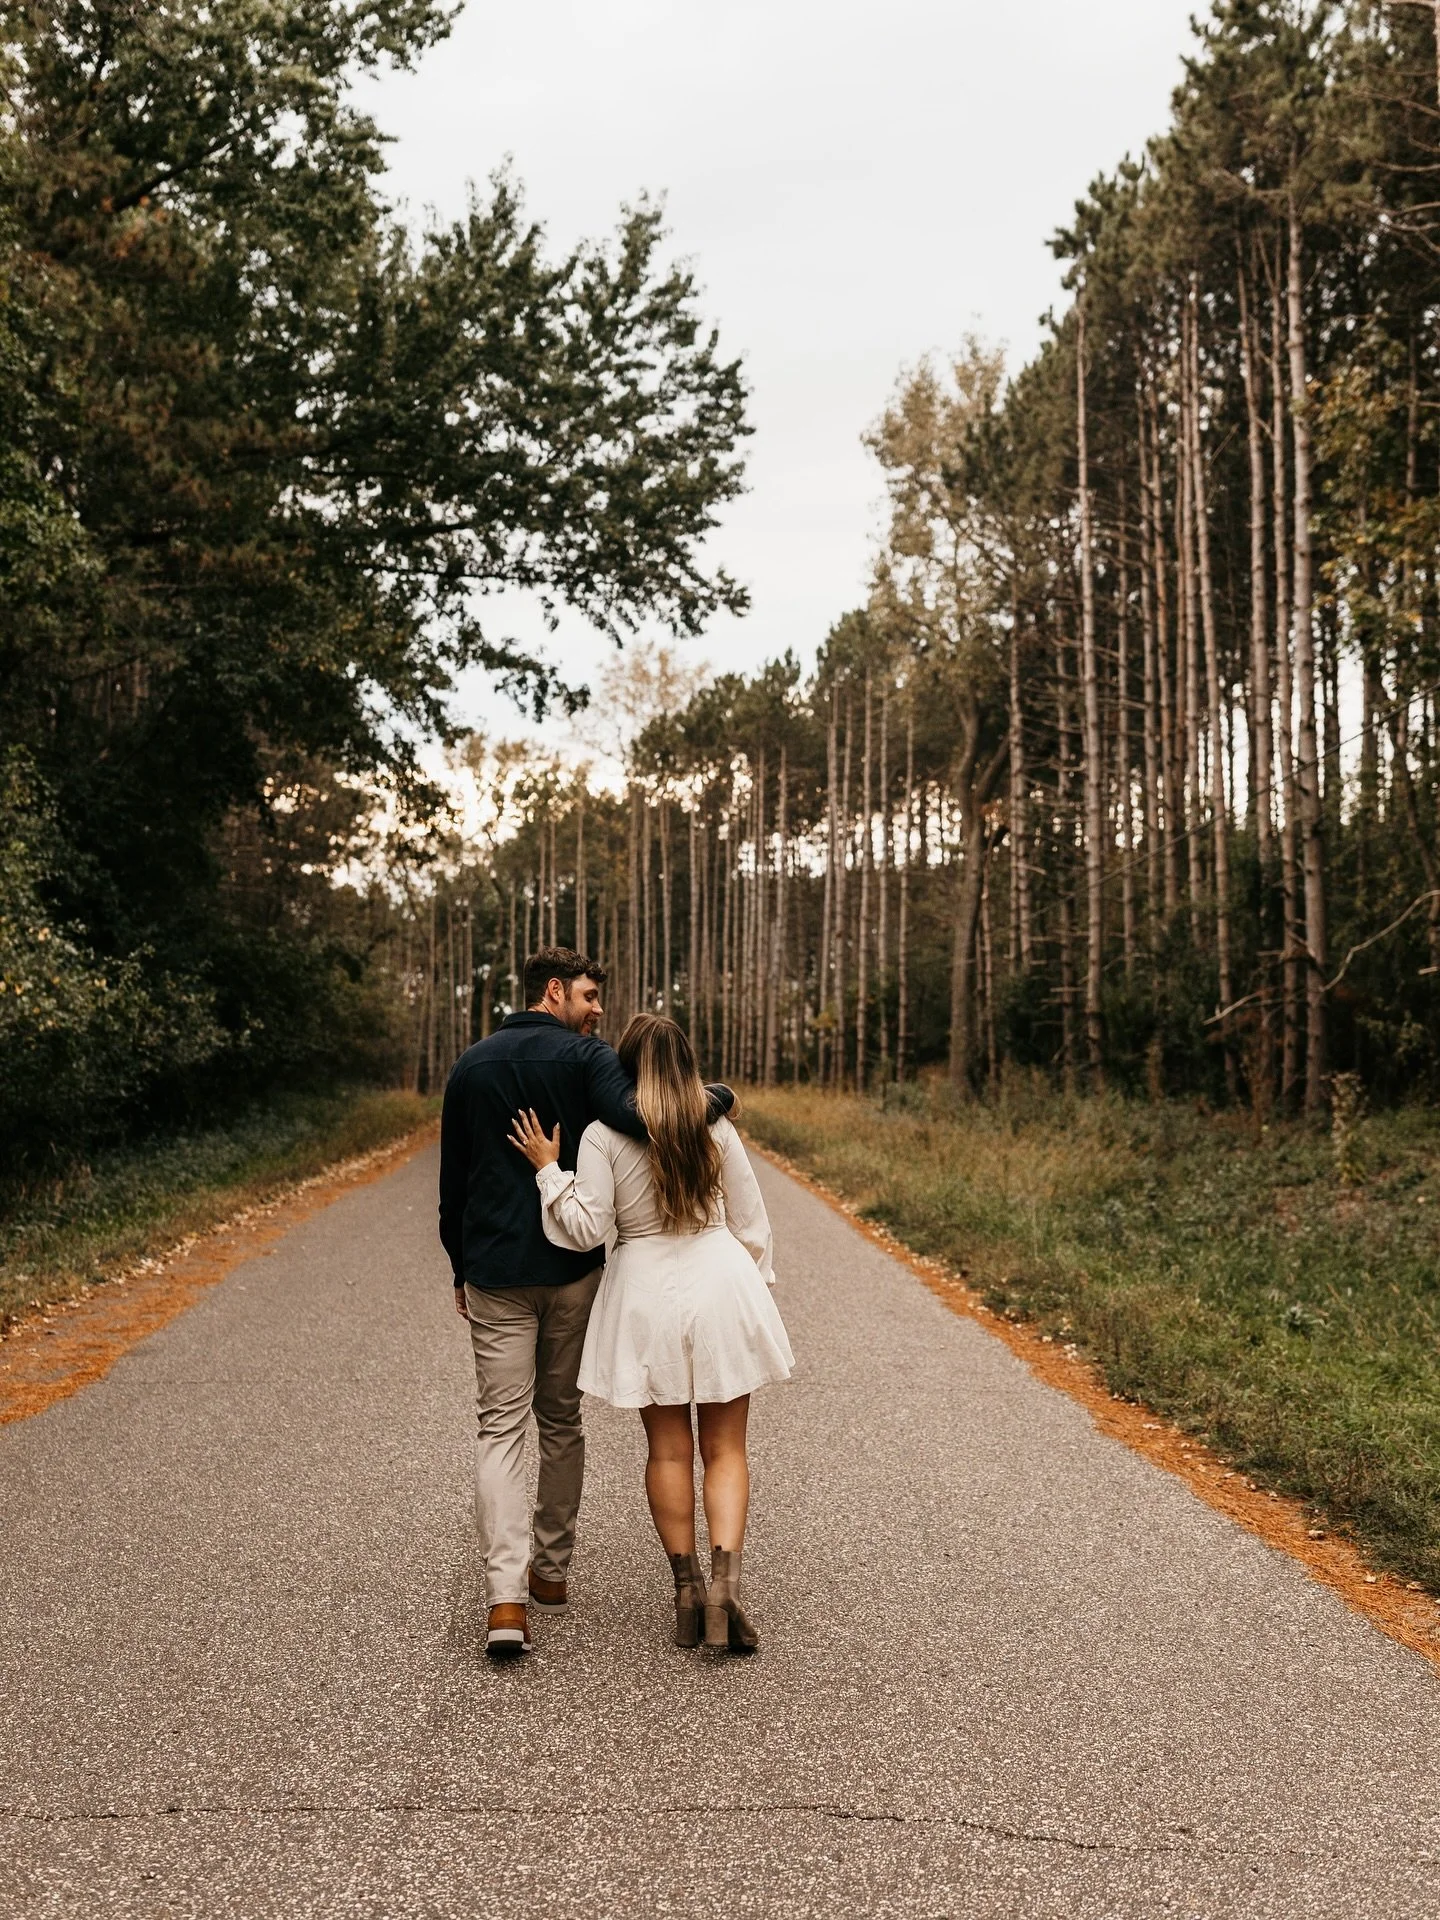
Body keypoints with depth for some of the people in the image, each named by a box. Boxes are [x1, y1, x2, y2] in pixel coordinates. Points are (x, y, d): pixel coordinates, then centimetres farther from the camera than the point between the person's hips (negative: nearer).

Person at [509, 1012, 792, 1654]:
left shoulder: (603, 1134, -8)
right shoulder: (716, 1130, 0)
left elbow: (587, 1228, -10)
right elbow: (750, 1222, 5)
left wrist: (549, 1170, -1)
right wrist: (754, 1288, 17)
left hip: (647, 1293, -1)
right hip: (719, 1284, 1)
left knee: (668, 1449, 12)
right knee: (724, 1447, 7)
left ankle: (687, 1590, 15)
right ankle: (725, 1583, -7)